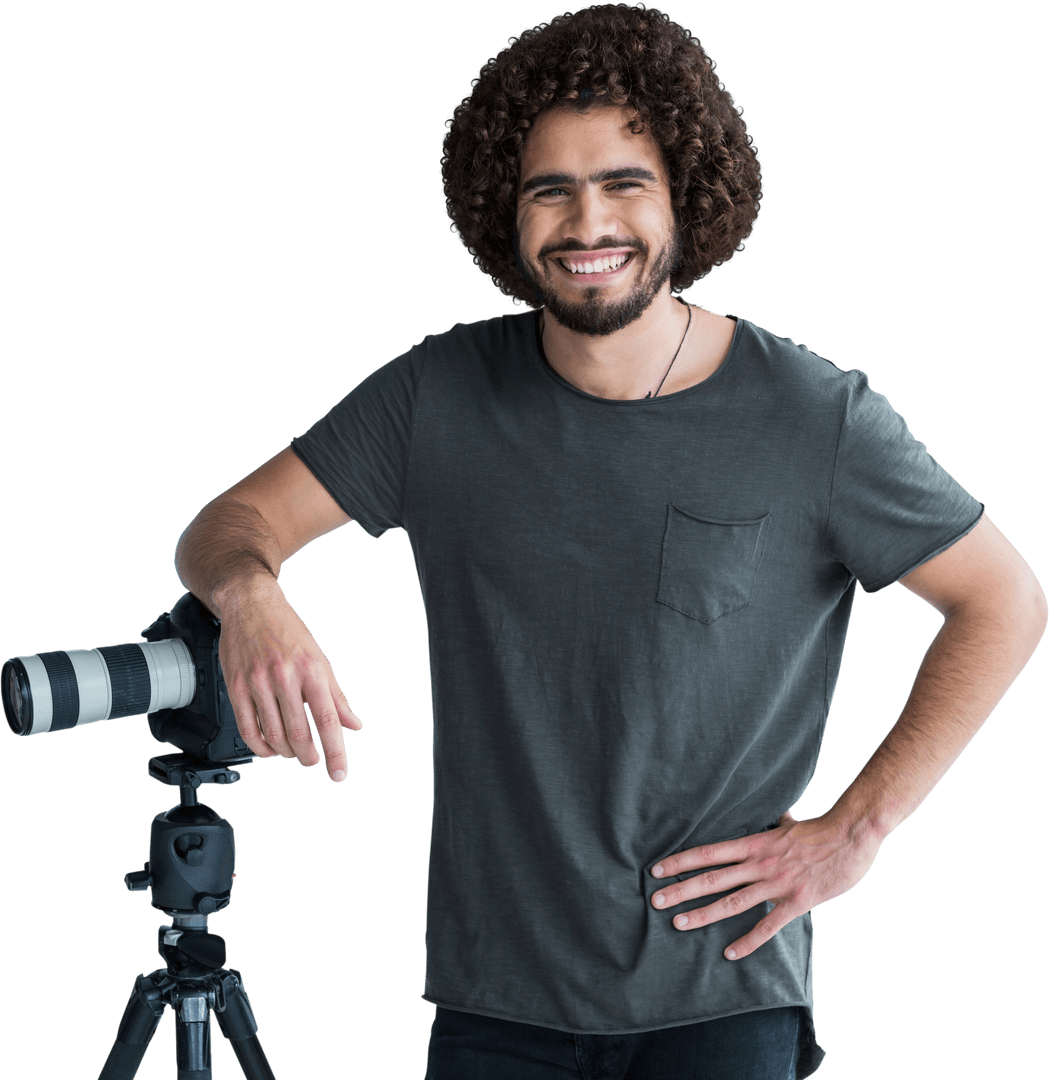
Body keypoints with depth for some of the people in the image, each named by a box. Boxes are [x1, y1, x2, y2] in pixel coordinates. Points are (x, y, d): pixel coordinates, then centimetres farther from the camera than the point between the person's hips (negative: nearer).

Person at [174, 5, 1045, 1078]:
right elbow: (227, 525, 3)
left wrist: (853, 828, -4)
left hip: (723, 993, -2)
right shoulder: (440, 396, 0)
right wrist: (250, 592, -22)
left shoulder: (816, 418, -8)